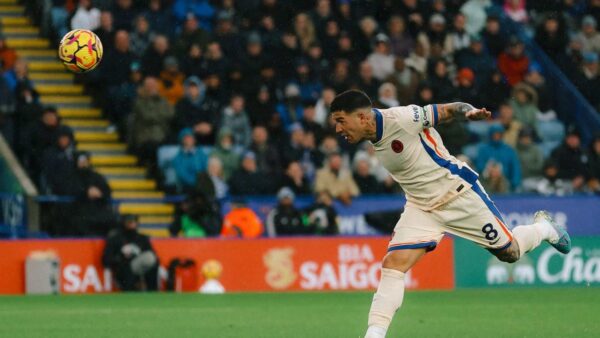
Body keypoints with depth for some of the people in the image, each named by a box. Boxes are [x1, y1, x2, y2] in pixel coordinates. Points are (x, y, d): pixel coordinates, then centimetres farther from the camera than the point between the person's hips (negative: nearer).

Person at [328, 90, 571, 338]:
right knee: (392, 265, -13)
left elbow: (449, 110, -21)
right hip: (420, 208, 6)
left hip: (458, 194, -6)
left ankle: (544, 227, 40)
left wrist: (470, 112, -42)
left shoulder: (400, 119, -25)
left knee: (510, 253, 8)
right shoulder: (373, 140, -2)